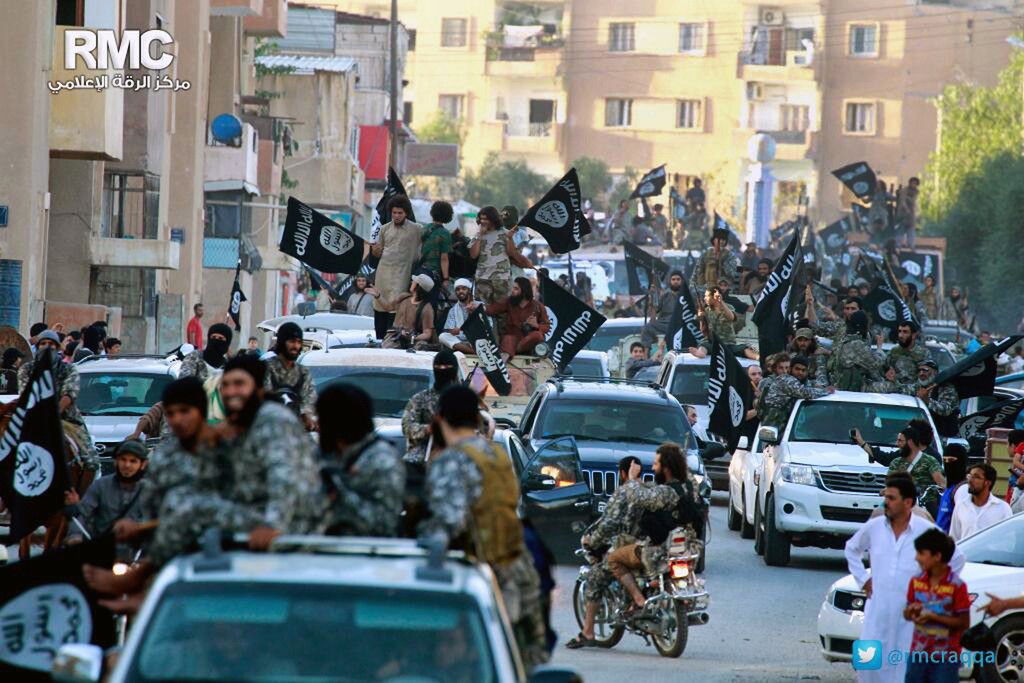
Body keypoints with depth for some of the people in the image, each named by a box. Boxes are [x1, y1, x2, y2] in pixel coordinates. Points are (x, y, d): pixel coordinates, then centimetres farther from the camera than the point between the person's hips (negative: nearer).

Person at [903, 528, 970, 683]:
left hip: (946, 656, -5)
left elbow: (964, 623, -11)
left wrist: (933, 617, -19)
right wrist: (911, 611, -11)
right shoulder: (916, 582, 3)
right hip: (918, 653, 5)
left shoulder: (956, 585, -13)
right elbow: (907, 614, 14)